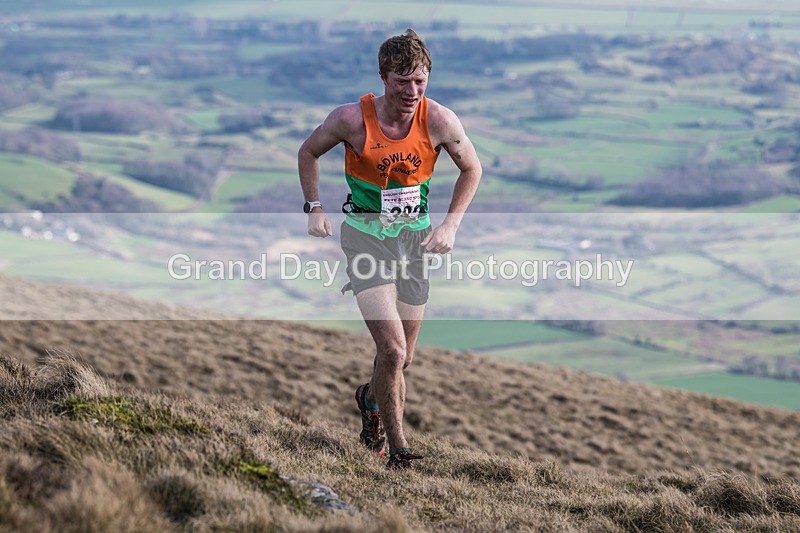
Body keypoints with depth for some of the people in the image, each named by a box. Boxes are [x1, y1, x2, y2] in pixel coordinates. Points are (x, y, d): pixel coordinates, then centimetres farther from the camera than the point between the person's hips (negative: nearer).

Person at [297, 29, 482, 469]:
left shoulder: (440, 121, -13)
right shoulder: (352, 119, -17)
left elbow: (471, 169, 6)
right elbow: (308, 153, 3)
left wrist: (450, 225, -1)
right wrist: (314, 209, -2)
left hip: (415, 237, 3)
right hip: (365, 235, -3)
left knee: (403, 358, 12)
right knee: (393, 351, -17)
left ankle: (371, 399, 47)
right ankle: (396, 447, 2)